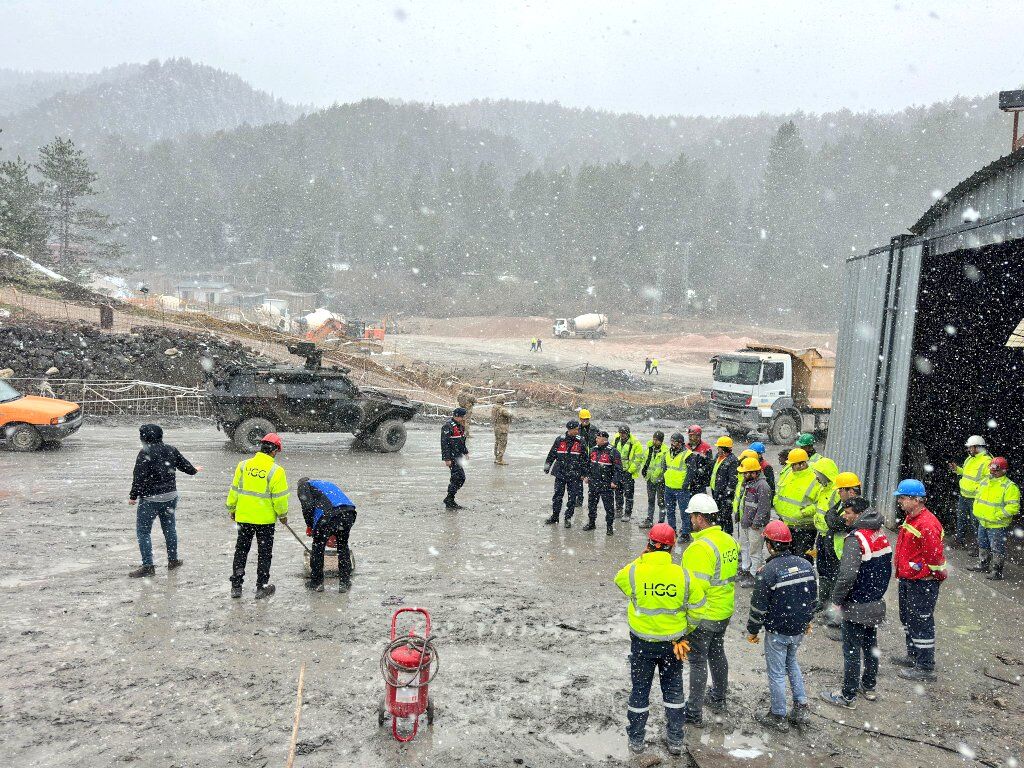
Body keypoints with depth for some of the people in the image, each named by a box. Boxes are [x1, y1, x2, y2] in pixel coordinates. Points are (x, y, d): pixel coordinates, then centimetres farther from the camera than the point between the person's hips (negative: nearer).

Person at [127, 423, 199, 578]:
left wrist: (133, 496, -6)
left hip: (150, 498, -7)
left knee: (143, 531, 2)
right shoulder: (171, 450, 5)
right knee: (169, 528, 19)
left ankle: (148, 566, -1)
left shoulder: (145, 453, -15)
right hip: (170, 496, 7)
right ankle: (173, 560, 28)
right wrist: (194, 470, 40)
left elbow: (139, 478, -16)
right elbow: (185, 464, 20)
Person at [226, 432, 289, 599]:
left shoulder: (243, 465, -2)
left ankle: (236, 586, 19)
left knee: (241, 550, 16)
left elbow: (234, 490, 6)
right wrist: (283, 515, 5)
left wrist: (232, 509, 20)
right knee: (264, 552, 9)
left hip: (243, 517, 4)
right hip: (266, 518, -4)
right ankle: (262, 587, 15)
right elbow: (280, 497, -11)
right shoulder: (276, 470, -14)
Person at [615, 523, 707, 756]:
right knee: (673, 689, 20)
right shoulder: (684, 575, -16)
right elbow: (697, 610, -7)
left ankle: (636, 739, 30)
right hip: (673, 642, 1)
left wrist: (643, 559, 4)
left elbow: (619, 580, 5)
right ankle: (675, 740, 30)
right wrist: (684, 631, 10)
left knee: (640, 689, 17)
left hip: (642, 643, -1)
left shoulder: (633, 572, -19)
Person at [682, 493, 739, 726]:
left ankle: (694, 712, 13)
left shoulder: (701, 547, -27)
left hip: (704, 615, -8)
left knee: (698, 661, 3)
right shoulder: (729, 540, 1)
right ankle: (718, 698, 41)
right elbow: (732, 573, 11)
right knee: (717, 654, 24)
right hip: (725, 611, 8)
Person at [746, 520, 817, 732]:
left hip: (777, 632, -6)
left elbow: (759, 606, -16)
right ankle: (801, 708, 27)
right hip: (799, 629, 6)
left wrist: (752, 630, -1)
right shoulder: (805, 565, -3)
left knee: (776, 673, 8)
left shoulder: (768, 571, -22)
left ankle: (778, 717, 20)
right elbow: (812, 597, 10)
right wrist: (807, 621, 25)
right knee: (791, 663, 27)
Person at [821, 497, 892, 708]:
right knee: (871, 645, 21)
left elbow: (847, 575, -28)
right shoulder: (881, 535, 3)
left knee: (852, 651, 2)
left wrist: (837, 598, -14)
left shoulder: (855, 538, -24)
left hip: (856, 607, -8)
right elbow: (887, 569, 13)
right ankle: (869, 687, 35)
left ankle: (848, 696, 12)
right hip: (877, 604, 8)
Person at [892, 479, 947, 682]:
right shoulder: (910, 519, 10)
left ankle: (925, 668, 8)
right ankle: (913, 656, 38)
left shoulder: (928, 524, -23)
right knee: (907, 618, 22)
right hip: (907, 580, 11)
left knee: (921, 623, -2)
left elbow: (935, 557, -23)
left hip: (923, 583, -11)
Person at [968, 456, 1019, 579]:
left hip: (997, 525, -8)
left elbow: (1013, 507, -21)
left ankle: (997, 571, 13)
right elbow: (978, 497, 20)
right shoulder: (984, 481, 7)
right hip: (982, 522, 8)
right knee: (983, 545, 21)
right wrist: (977, 512, 7)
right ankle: (983, 565, 37)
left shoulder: (1009, 486, -16)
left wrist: (998, 515, -23)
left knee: (997, 549, 2)